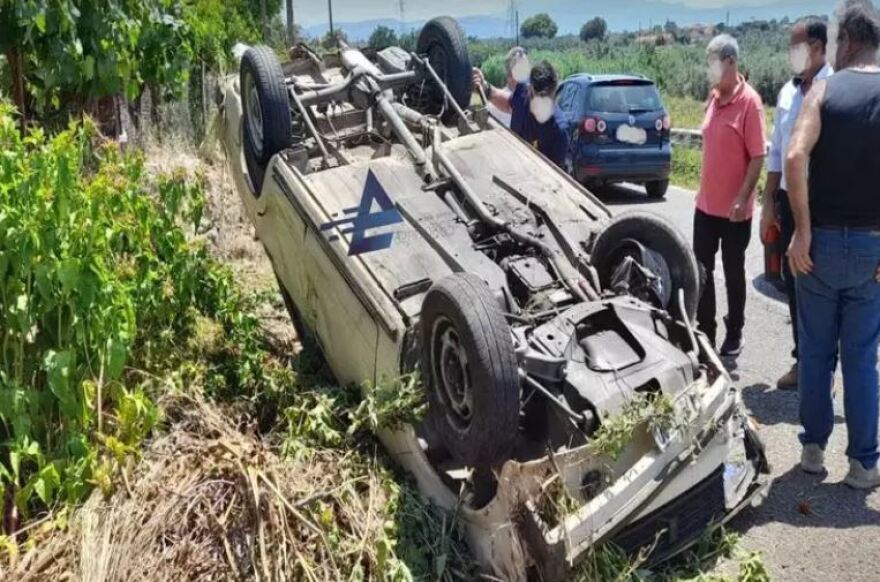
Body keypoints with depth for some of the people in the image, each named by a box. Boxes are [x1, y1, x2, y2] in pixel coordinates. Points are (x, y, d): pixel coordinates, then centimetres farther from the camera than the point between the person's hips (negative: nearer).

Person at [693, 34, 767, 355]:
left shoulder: (749, 101, -15)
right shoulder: (713, 98, 8)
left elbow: (758, 157, -17)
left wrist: (742, 199, -22)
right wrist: (704, 191, 17)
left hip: (733, 209, -7)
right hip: (706, 204, 7)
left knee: (733, 274, 7)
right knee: (702, 270, 12)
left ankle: (734, 334, 22)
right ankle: (705, 330, 26)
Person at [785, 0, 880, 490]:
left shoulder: (825, 90, -3)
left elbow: (796, 158, -17)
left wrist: (803, 231, -12)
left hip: (821, 240, -1)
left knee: (816, 353, 12)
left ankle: (814, 448, 21)